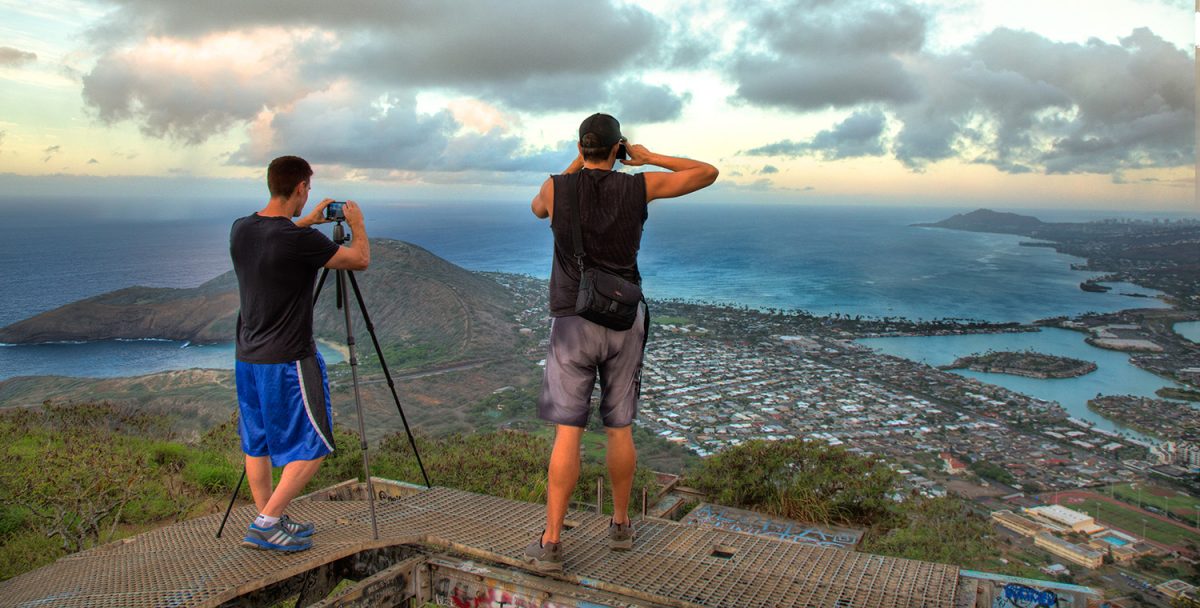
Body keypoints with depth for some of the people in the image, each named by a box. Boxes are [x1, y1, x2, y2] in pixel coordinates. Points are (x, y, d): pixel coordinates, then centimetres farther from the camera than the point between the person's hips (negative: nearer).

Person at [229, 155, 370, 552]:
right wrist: (357, 223, 9)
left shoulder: (241, 230, 1)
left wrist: (306, 222, 28)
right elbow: (360, 260, -8)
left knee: (257, 444, 16)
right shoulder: (300, 241, -21)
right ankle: (267, 523, 3)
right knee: (312, 447, 4)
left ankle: (270, 522, 26)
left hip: (247, 359, 8)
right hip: (289, 362, -8)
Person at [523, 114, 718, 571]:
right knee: (619, 428, 13)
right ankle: (620, 525, 26)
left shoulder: (557, 187, -3)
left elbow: (538, 208, 23)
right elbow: (708, 173, 9)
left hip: (573, 322, -1)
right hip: (623, 323, 2)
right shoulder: (639, 186, -2)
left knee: (567, 433, -1)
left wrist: (575, 167, 24)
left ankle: (551, 543, -1)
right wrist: (650, 158, 14)